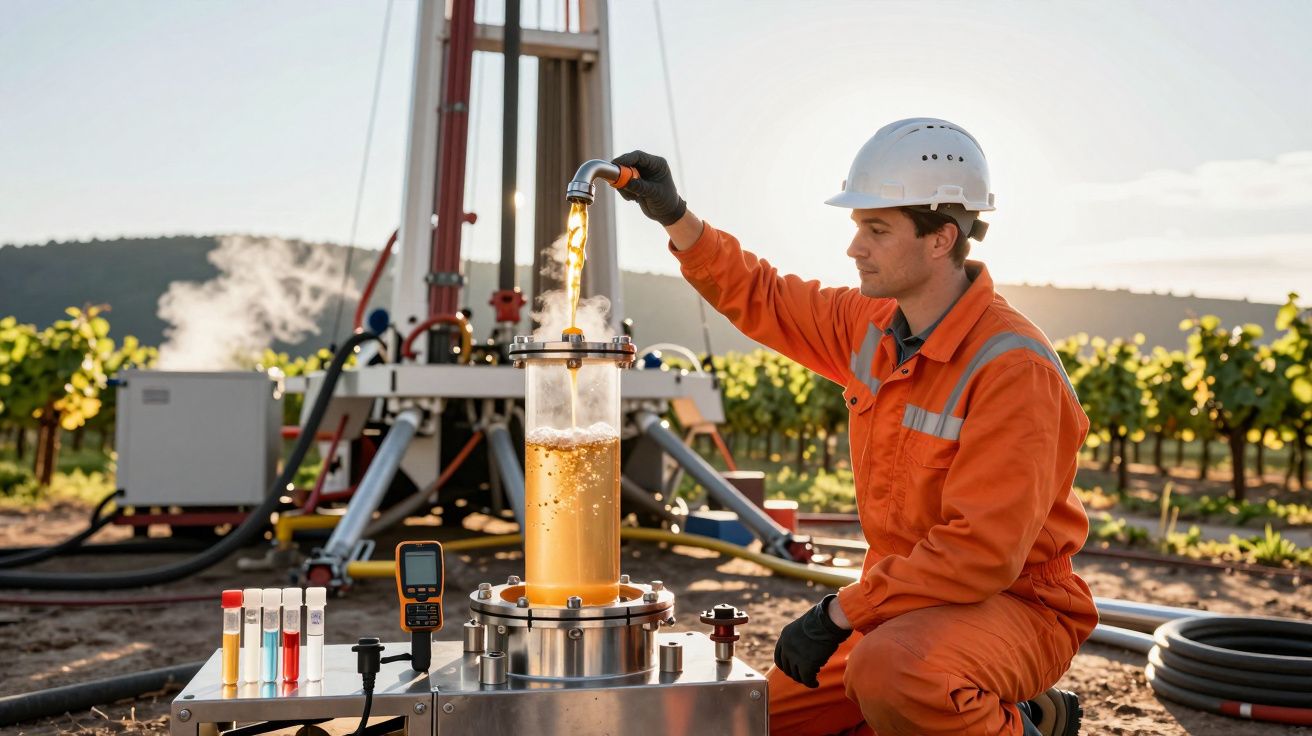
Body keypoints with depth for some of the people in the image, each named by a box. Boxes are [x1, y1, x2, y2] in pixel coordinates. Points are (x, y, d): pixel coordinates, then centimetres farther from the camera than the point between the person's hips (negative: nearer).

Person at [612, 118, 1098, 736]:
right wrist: (676, 219, 5)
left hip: (1014, 608, -8)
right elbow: (764, 301, 17)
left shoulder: (1012, 367, -24)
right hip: (907, 601, 8)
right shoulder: (872, 325, 1)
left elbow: (984, 552, -29)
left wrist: (840, 614, -24)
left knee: (889, 672, -38)